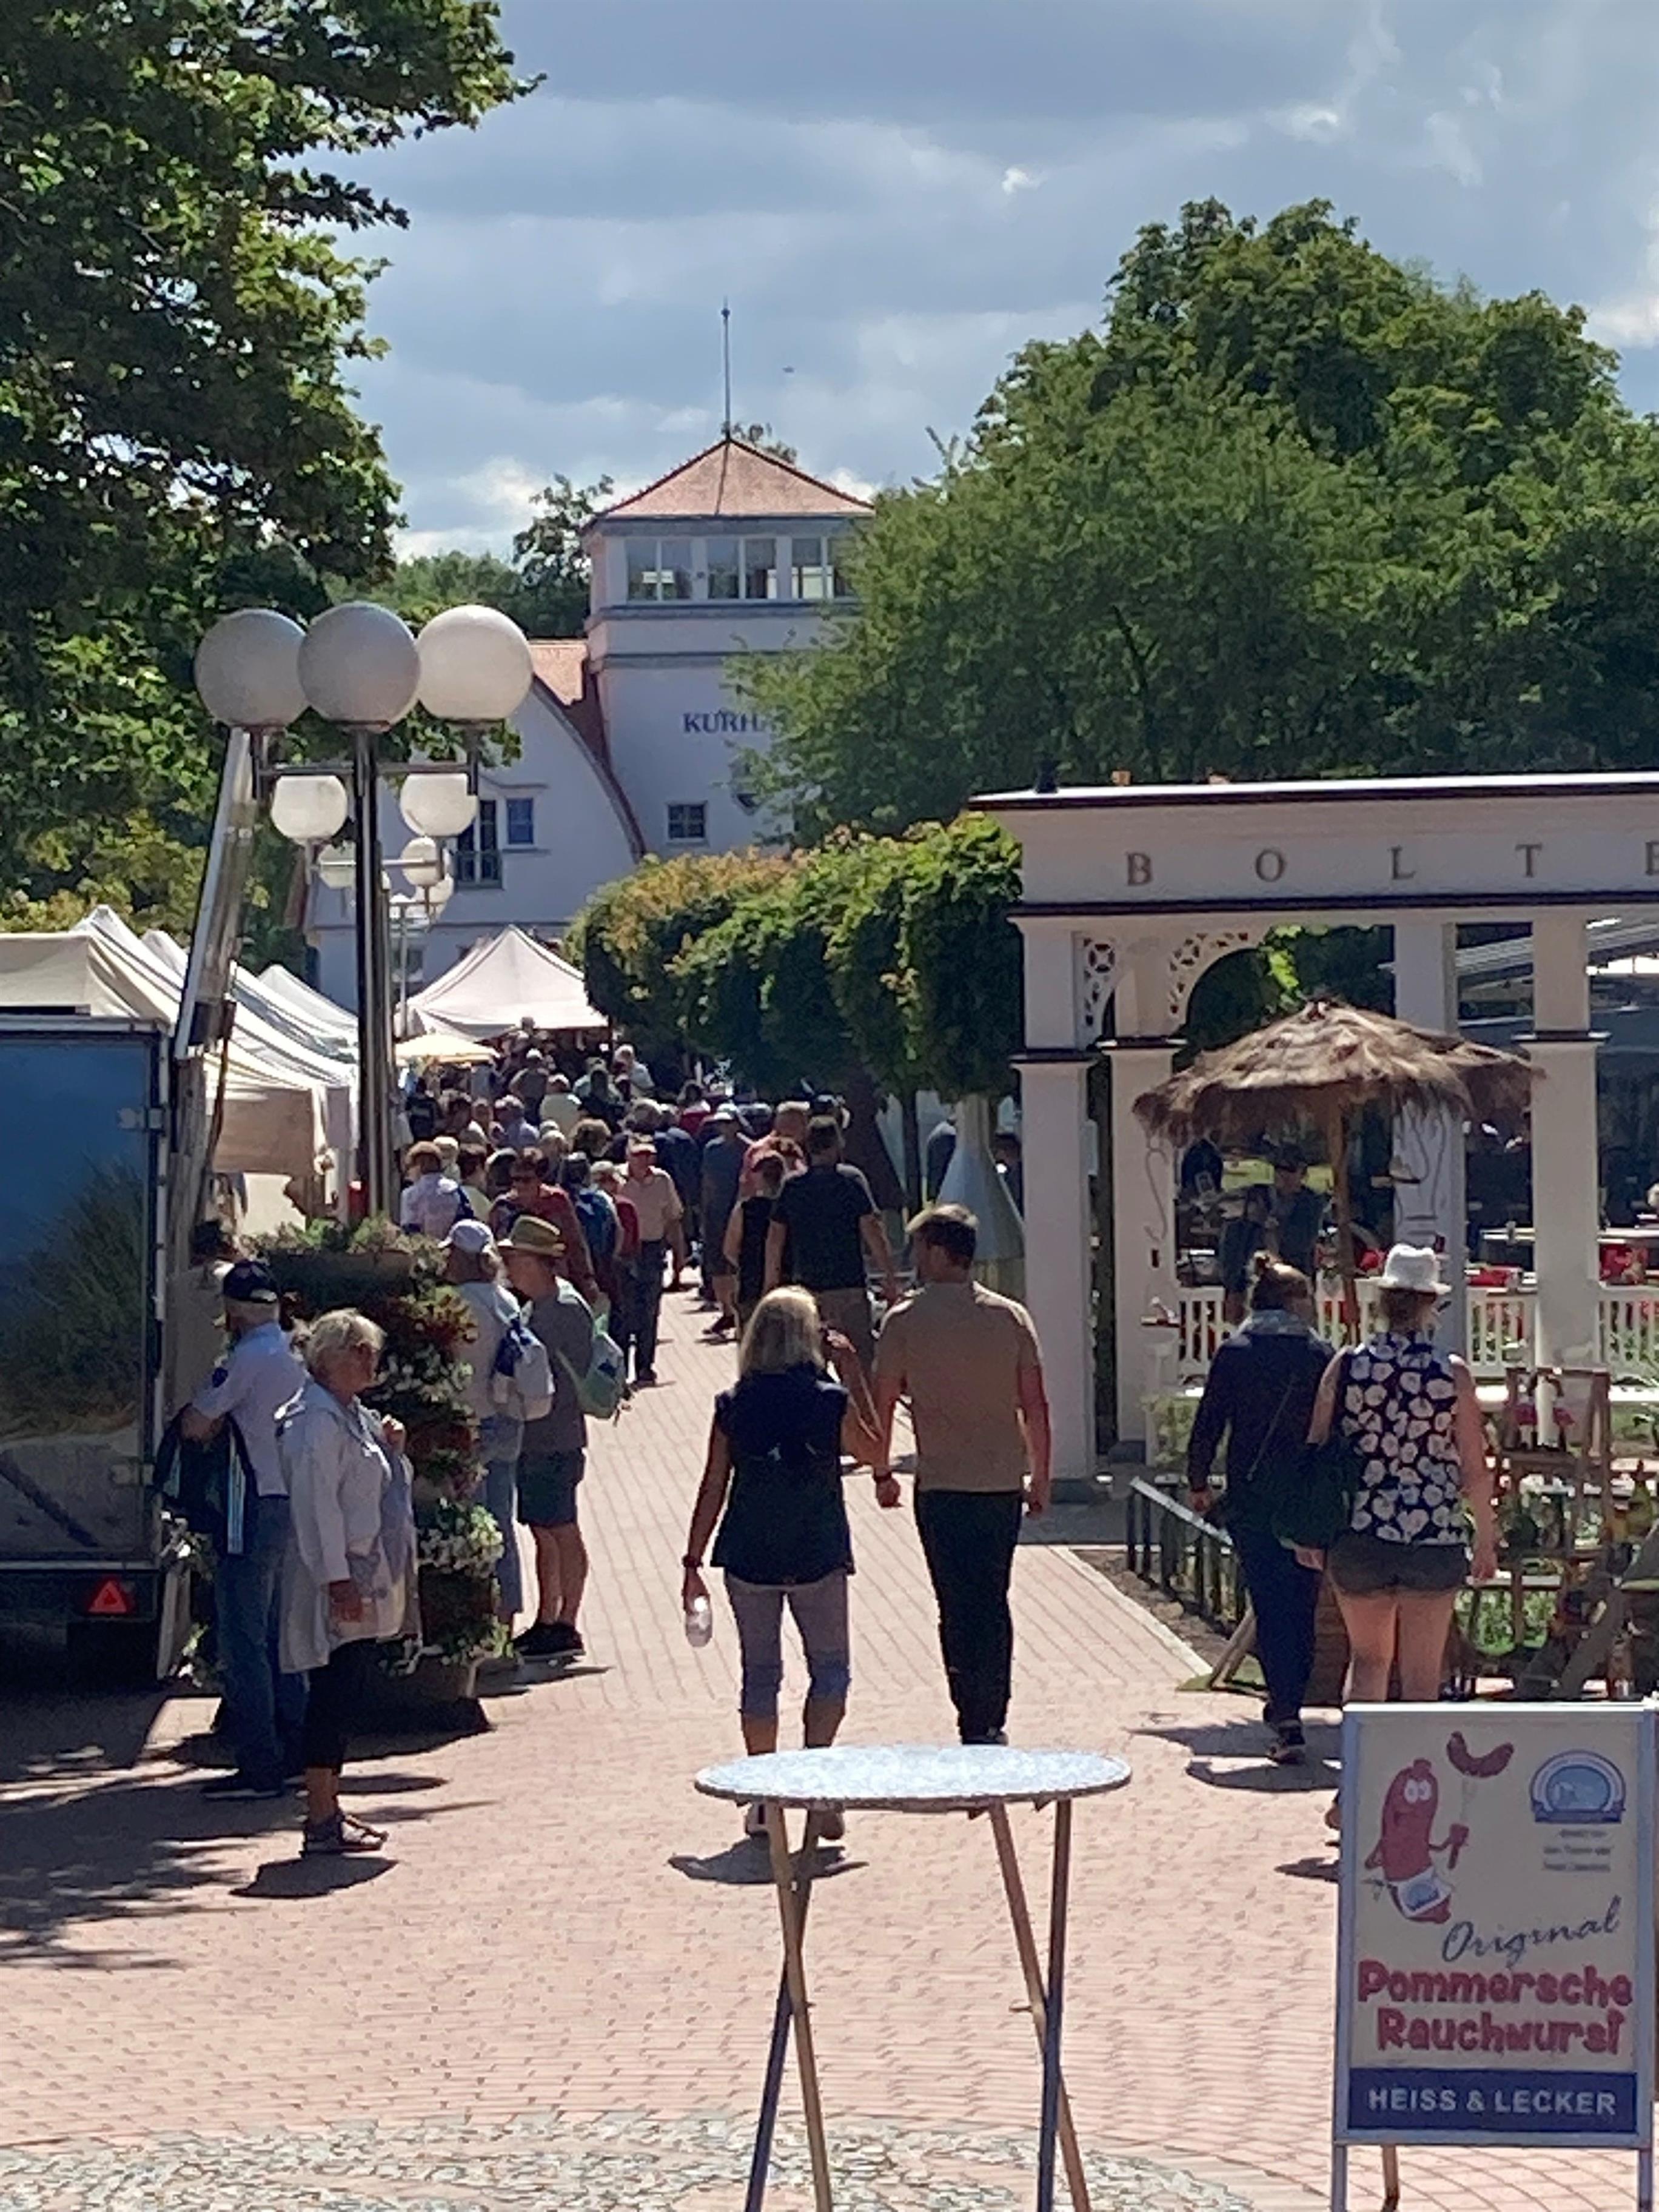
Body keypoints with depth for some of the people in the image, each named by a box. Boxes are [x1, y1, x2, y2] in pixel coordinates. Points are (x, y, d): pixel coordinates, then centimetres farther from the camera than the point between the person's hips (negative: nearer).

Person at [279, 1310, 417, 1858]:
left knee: (349, 1697, 13)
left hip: (365, 1579, 10)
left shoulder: (353, 1416, 16)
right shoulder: (318, 1421, -15)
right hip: (337, 1581, -10)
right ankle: (321, 1823, -8)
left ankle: (328, 1809, 19)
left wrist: (389, 1449, 8)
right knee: (335, 1696, -9)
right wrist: (337, 1580, -25)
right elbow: (317, 1504, -21)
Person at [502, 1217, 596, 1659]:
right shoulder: (538, 1307, 14)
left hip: (555, 1441, -9)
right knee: (543, 1533, 14)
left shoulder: (567, 1310, -15)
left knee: (562, 1533, -3)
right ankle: (546, 1622, 21)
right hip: (534, 1441, 9)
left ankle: (565, 1628, 2)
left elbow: (569, 1381, -19)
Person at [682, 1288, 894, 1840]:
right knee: (830, 1670, 11)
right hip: (818, 1557, -2)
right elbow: (873, 1451, 10)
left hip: (749, 1559, 2)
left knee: (760, 1674, 12)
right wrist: (852, 1373, 10)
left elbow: (713, 1489, -1)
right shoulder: (831, 1402, -9)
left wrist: (693, 1563, 6)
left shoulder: (731, 1407, -3)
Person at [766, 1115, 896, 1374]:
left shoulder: (792, 1186, 4)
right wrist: (890, 1278, -6)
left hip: (806, 1286, 3)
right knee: (861, 1358, -1)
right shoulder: (851, 1180, -7)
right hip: (849, 1285, -3)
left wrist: (771, 1285, 17)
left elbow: (775, 1239, 7)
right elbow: (872, 1231, -10)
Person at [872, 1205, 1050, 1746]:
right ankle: (994, 1722, 18)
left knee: (960, 1607, 1)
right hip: (1005, 1482, 3)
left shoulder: (905, 1322, -6)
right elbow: (1035, 1407, 3)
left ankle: (976, 1727, -2)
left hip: (943, 1484, -3)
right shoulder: (1010, 1317, 3)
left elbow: (883, 1406, -2)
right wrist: (1040, 1479, 12)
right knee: (993, 1601, 14)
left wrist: (881, 1473, 12)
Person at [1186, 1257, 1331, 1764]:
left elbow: (1209, 1423, 0)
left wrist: (1199, 1482, 12)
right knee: (1301, 1605, 15)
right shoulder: (1319, 1355, 1)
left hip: (1251, 1498, -1)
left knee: (1270, 1608, -1)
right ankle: (1288, 1707, 23)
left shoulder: (1233, 1353, 0)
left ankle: (1287, 1722, -12)